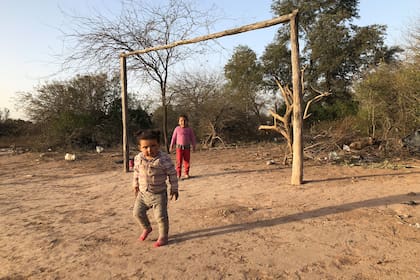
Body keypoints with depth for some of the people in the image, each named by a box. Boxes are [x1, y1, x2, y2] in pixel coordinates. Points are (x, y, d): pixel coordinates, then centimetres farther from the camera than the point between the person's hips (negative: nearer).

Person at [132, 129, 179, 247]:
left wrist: (174, 189, -5)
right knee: (137, 212, 14)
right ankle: (146, 228, 42)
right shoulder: (138, 158, -7)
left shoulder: (164, 159, -21)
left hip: (159, 194, -5)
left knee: (161, 216, 1)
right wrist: (135, 185, 19)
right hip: (143, 193, 5)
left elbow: (172, 174, -11)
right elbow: (136, 172, 11)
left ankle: (163, 236, 24)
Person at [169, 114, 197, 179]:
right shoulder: (177, 129, 0)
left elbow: (192, 138, 7)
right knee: (179, 161, -2)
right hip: (179, 147, -1)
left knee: (187, 161, 5)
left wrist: (193, 146, 6)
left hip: (187, 147, 1)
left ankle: (186, 174, 17)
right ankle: (178, 174, 5)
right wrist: (171, 146, 5)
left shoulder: (189, 129, 1)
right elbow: (174, 137, 5)